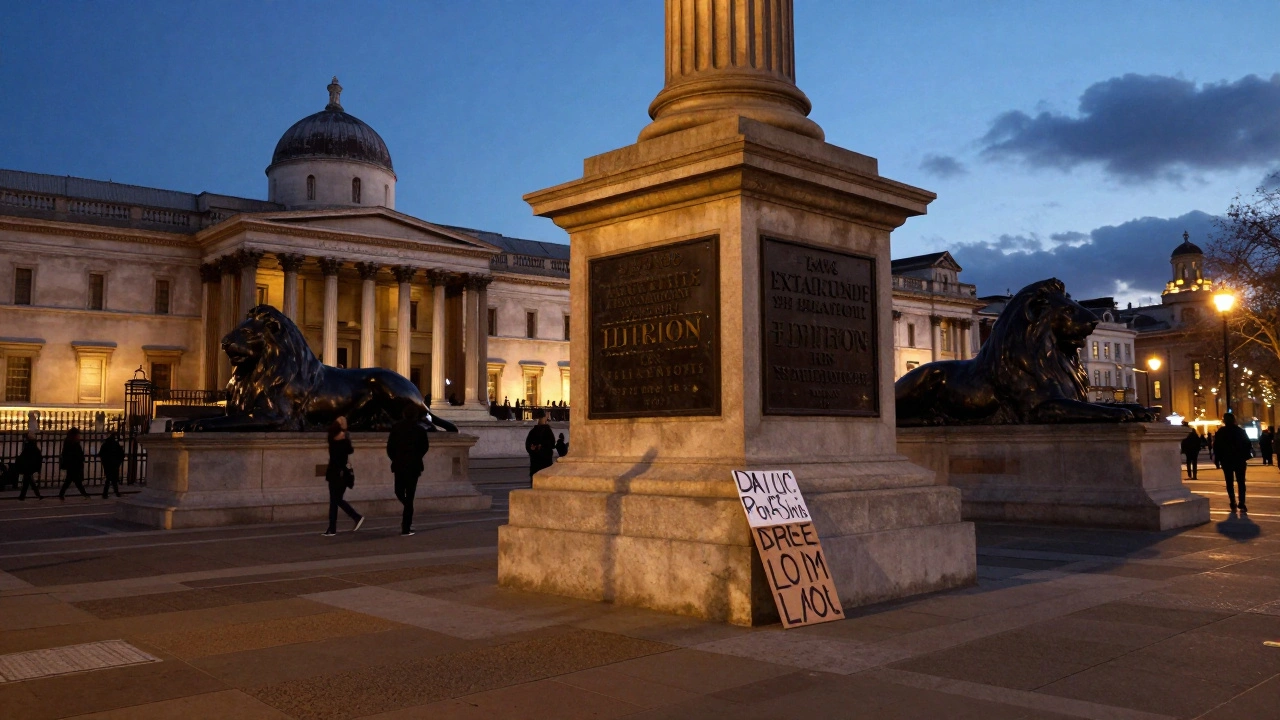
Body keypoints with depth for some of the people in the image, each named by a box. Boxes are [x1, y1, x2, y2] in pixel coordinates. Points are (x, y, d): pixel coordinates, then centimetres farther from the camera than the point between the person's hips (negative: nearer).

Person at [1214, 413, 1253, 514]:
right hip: (1239, 460, 0)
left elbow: (1216, 446, -2)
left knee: (1229, 482, 6)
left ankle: (1233, 505, 1)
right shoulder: (1240, 431, -2)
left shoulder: (1220, 433, -2)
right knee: (1241, 482, 4)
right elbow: (1248, 444, -3)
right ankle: (1242, 505, -5)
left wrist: (1218, 459, 5)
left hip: (1226, 460, 0)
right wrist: (1246, 456, 4)